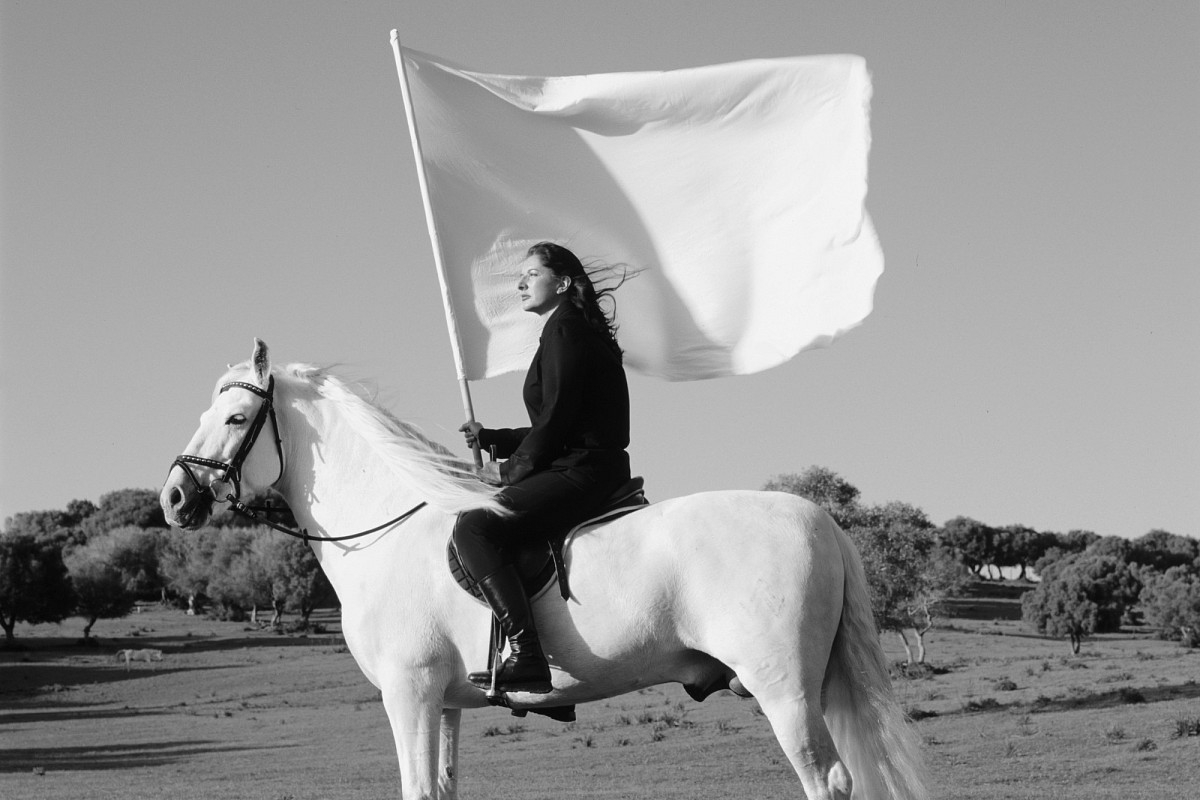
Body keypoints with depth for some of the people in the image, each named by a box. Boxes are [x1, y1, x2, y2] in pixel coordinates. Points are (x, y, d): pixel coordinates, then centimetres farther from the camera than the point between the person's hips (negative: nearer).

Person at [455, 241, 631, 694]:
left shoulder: (564, 328, -7)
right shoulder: (575, 329, 24)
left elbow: (556, 419, -15)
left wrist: (510, 471, -5)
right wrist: (490, 439, 18)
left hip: (580, 473, -11)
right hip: (588, 473, 11)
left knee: (473, 528, -24)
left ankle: (526, 657, -35)